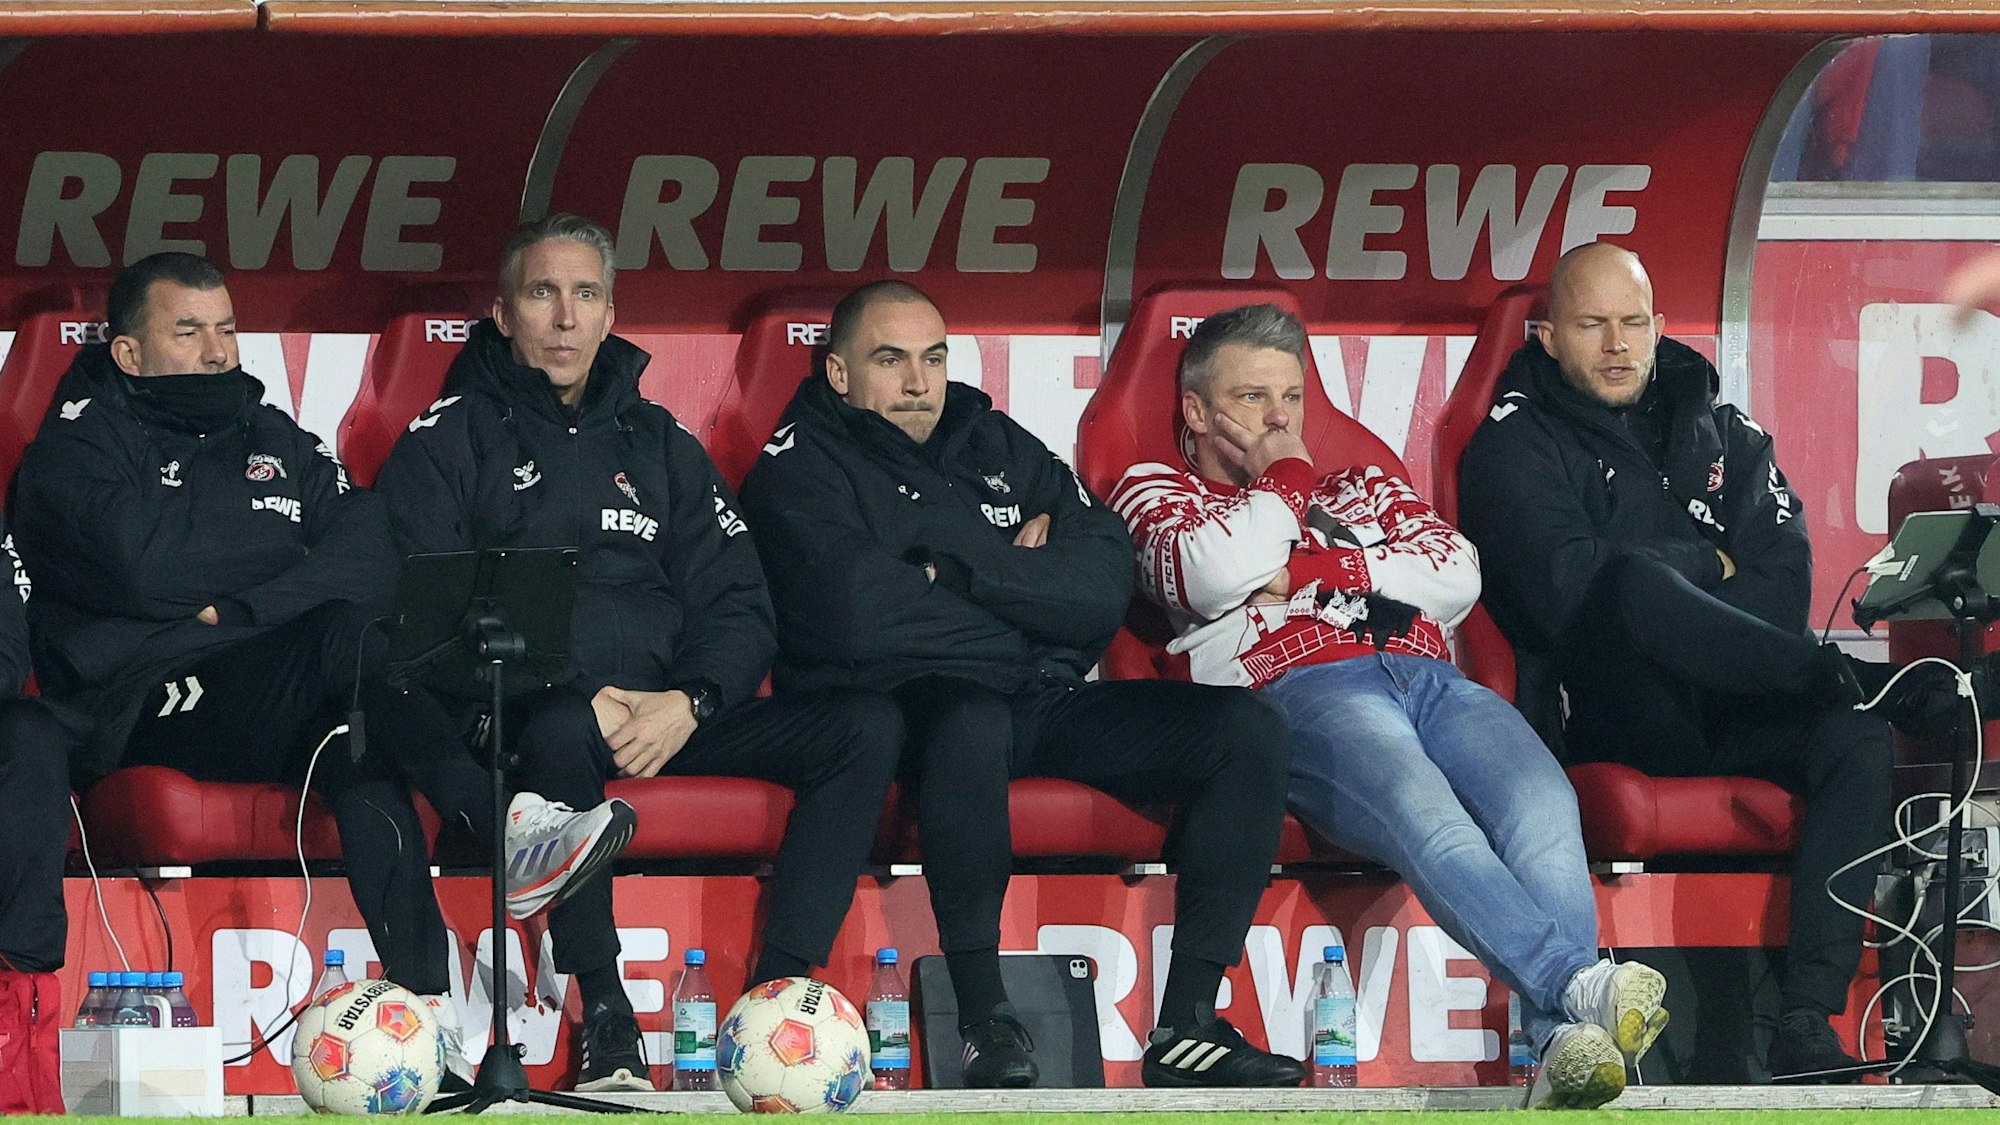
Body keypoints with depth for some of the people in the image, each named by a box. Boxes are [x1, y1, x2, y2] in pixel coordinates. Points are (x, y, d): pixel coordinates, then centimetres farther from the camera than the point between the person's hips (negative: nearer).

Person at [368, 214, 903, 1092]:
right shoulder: (450, 442, 9)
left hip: (667, 715, 5)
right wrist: (584, 701, -16)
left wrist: (688, 704, -10)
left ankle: (779, 987, -24)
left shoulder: (659, 445, 22)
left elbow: (739, 607, 14)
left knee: (866, 725, -16)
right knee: (562, 731, -41)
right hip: (519, 714, -4)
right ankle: (605, 1017, -35)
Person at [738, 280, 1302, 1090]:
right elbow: (857, 615, -17)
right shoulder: (803, 468, 3)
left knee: (1246, 730, -12)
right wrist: (1021, 584, -2)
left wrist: (958, 572, -8)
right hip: (900, 710, -6)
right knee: (970, 718, -42)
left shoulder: (994, 445, 19)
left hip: (1047, 705, 6)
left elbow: (1106, 583, 5)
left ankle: (1186, 1026, -17)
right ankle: (985, 1017, -32)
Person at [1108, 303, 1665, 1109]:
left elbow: (1457, 577, 17)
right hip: (1300, 688, -4)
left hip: (1428, 674, 4)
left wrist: (1316, 570, 6)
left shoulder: (1362, 487, 36)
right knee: (1429, 823, -37)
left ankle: (1564, 1042, -49)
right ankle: (1581, 987, -55)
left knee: (1541, 804, -31)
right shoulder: (1159, 492, 25)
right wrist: (1285, 475, 17)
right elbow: (1216, 574, 0)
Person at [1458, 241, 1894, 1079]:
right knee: (1636, 580, -37)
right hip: (1602, 714, -4)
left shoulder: (1722, 435, 20)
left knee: (1861, 737, -28)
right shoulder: (1515, 445, 7)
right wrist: (1709, 566, -1)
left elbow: (1785, 583, 6)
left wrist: (1677, 625, -13)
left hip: (1726, 707, 4)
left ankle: (1808, 1023, -37)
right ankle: (1856, 680, -25)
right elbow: (1566, 586, -12)